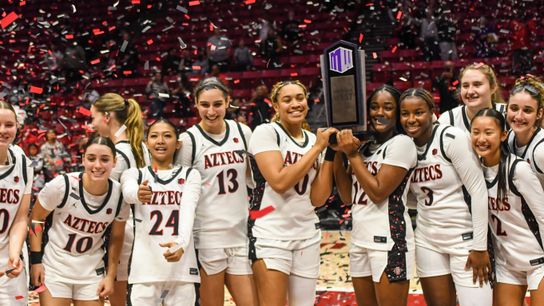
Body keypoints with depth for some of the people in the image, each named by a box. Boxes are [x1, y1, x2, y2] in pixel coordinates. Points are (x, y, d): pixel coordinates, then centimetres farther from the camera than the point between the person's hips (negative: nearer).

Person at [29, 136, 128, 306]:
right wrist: (36, 260, -7)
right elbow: (36, 218, -4)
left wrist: (110, 276, 4)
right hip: (55, 266, -2)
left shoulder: (120, 195, -9)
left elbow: (116, 238, 5)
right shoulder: (61, 185, -19)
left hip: (92, 271, 3)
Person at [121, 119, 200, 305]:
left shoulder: (190, 175, 8)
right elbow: (128, 192, -16)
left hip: (182, 269, 0)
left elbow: (188, 210, -11)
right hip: (144, 270, 0)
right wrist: (138, 194, -41)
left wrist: (181, 243, -31)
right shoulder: (134, 174, 8)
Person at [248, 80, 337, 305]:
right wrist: (317, 148, -14)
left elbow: (318, 198, 4)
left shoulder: (315, 139, 10)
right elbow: (280, 182, -21)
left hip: (308, 235, 6)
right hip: (271, 234, -6)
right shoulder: (266, 132, -7)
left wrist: (330, 153, -2)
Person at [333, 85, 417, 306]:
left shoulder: (401, 143, -8)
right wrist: (339, 153, 4)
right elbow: (348, 197, 11)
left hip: (388, 240, -8)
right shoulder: (365, 146, 14)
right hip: (359, 240, 8)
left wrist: (352, 155, -10)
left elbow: (378, 192, -15)